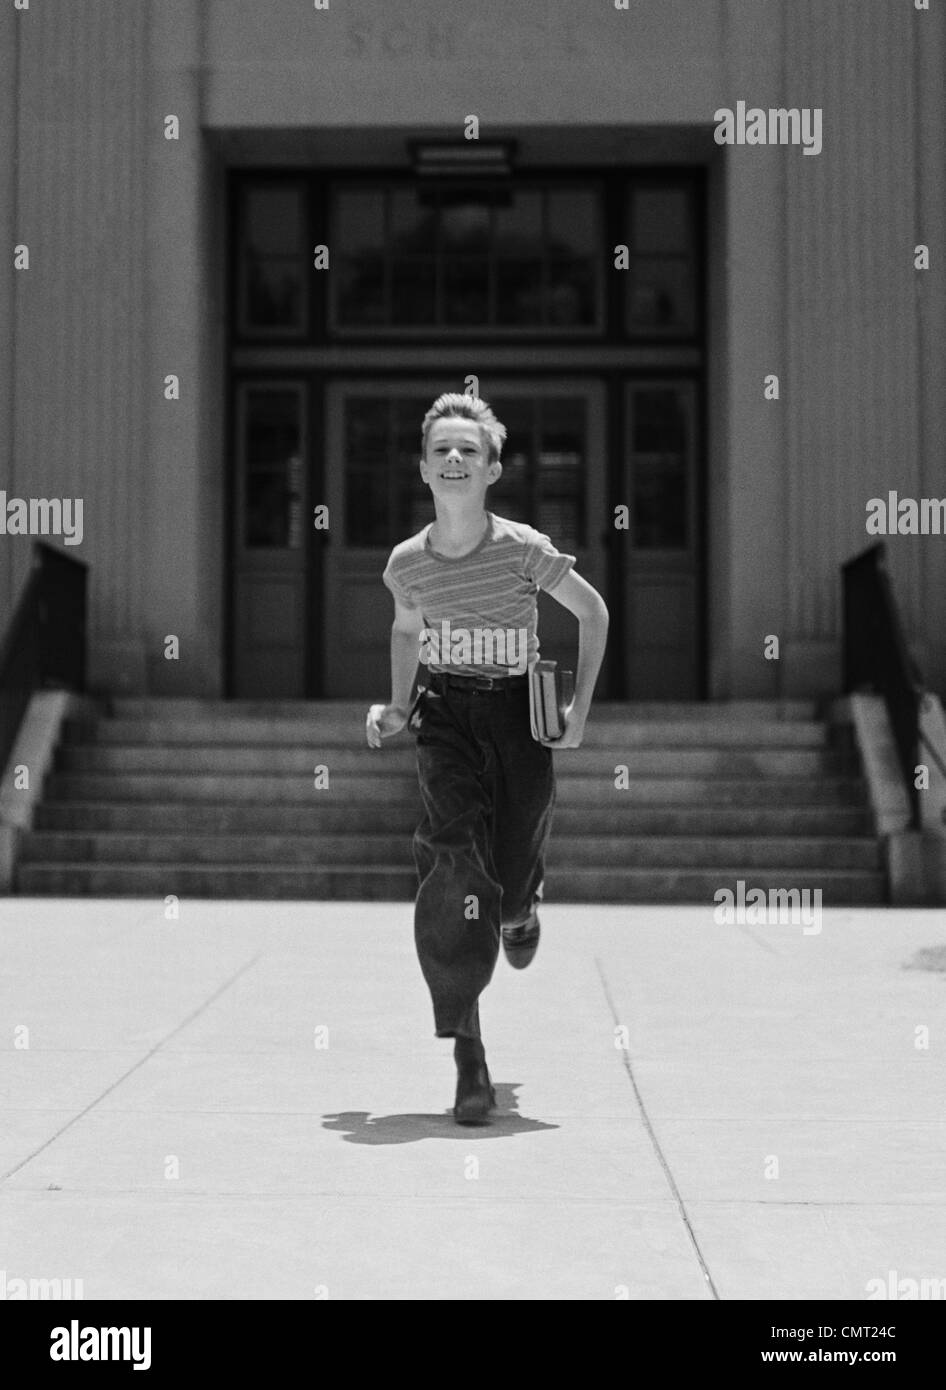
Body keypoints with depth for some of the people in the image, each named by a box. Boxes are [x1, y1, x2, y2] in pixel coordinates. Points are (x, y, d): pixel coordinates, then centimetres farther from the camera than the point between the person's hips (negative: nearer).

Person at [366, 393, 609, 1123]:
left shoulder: (524, 549, -14)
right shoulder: (406, 562, -4)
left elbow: (594, 611, 0)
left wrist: (581, 709, -4)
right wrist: (397, 707, 9)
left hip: (518, 711, -1)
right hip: (446, 714, 1)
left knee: (511, 881, 1)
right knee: (452, 858, -17)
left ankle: (521, 909, 46)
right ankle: (469, 1058, -12)